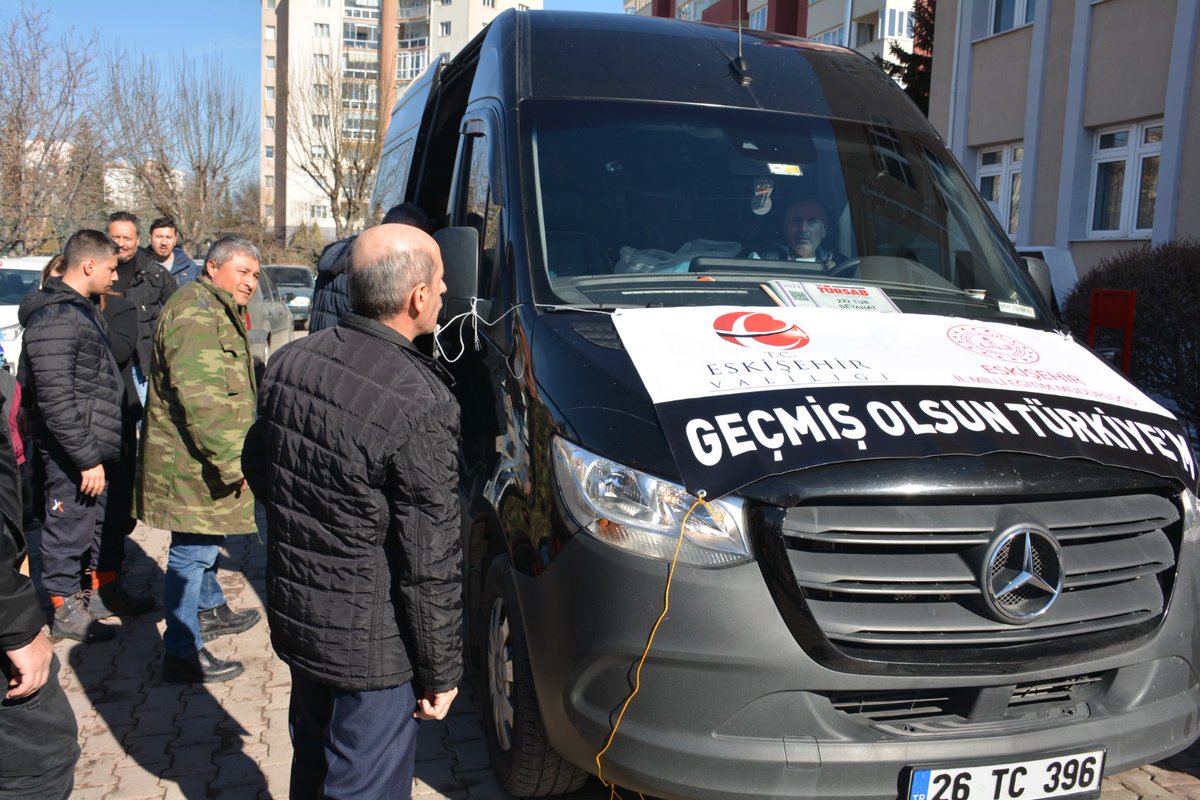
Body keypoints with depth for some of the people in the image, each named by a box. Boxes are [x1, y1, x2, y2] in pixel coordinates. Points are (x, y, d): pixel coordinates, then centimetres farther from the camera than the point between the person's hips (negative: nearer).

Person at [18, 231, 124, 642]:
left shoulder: (81, 308, 12)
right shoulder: (55, 318, -21)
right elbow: (56, 400, -25)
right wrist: (87, 458, -22)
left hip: (93, 446, 10)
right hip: (72, 453, -10)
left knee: (92, 525, 22)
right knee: (69, 529, 4)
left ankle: (86, 592, 38)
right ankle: (64, 611, 19)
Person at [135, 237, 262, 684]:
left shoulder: (219, 310, 18)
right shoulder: (196, 312, -19)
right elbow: (198, 396, -29)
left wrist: (232, 454, 33)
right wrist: (230, 460, -28)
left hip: (204, 458, 11)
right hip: (194, 461, -11)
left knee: (204, 542, 25)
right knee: (192, 550, -5)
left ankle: (211, 611, 43)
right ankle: (182, 653, 4)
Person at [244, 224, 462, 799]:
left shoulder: (288, 362, -4)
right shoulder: (419, 405, -27)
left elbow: (256, 468, 11)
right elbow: (429, 564, -21)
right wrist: (441, 671, -9)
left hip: (293, 615, 7)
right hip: (372, 645, -7)